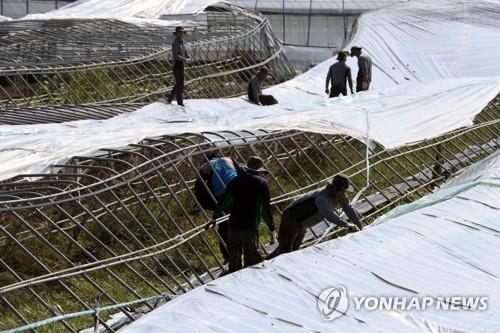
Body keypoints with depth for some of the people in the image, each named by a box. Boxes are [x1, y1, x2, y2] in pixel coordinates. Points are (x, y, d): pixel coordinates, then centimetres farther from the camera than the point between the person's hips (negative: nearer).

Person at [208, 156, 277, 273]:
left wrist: (215, 217, 24)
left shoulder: (236, 180, 10)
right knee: (251, 258, -2)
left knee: (234, 257, 14)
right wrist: (272, 229, -3)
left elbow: (225, 201, 13)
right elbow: (266, 207, -6)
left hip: (233, 225, 4)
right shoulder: (261, 183, -2)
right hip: (250, 228, -4)